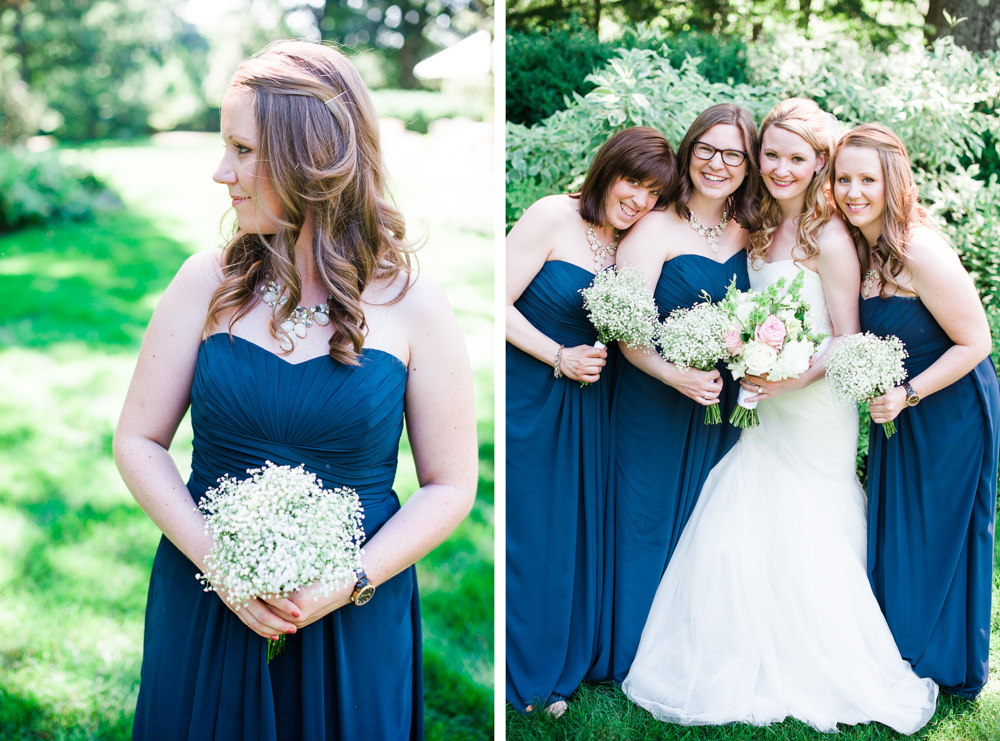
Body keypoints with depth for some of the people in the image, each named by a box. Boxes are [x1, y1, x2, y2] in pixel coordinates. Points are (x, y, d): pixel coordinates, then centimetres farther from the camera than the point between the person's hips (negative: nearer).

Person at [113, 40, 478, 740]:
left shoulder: (411, 306, -8)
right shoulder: (210, 282, -3)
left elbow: (451, 485, -5)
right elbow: (139, 439, 0)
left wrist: (351, 581, -16)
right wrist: (216, 559, -13)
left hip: (353, 623, -1)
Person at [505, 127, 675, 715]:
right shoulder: (554, 216, -12)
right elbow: (500, 306, -15)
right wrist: (560, 358, -17)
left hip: (588, 402, 6)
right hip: (529, 396, -6)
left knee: (577, 529, 14)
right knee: (528, 530, 4)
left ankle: (565, 663, 33)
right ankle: (521, 673, 23)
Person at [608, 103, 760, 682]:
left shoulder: (747, 232, 7)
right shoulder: (656, 229, -11)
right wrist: (676, 374, -32)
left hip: (723, 406, 5)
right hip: (657, 405, -5)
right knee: (651, 524, 5)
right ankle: (642, 660, 23)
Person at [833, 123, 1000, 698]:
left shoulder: (921, 252, -26)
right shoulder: (859, 246, -3)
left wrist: (909, 393, -22)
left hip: (951, 408, -7)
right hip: (898, 407, 7)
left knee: (936, 536, 7)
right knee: (891, 532, 16)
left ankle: (947, 668, 29)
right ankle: (897, 655, 34)